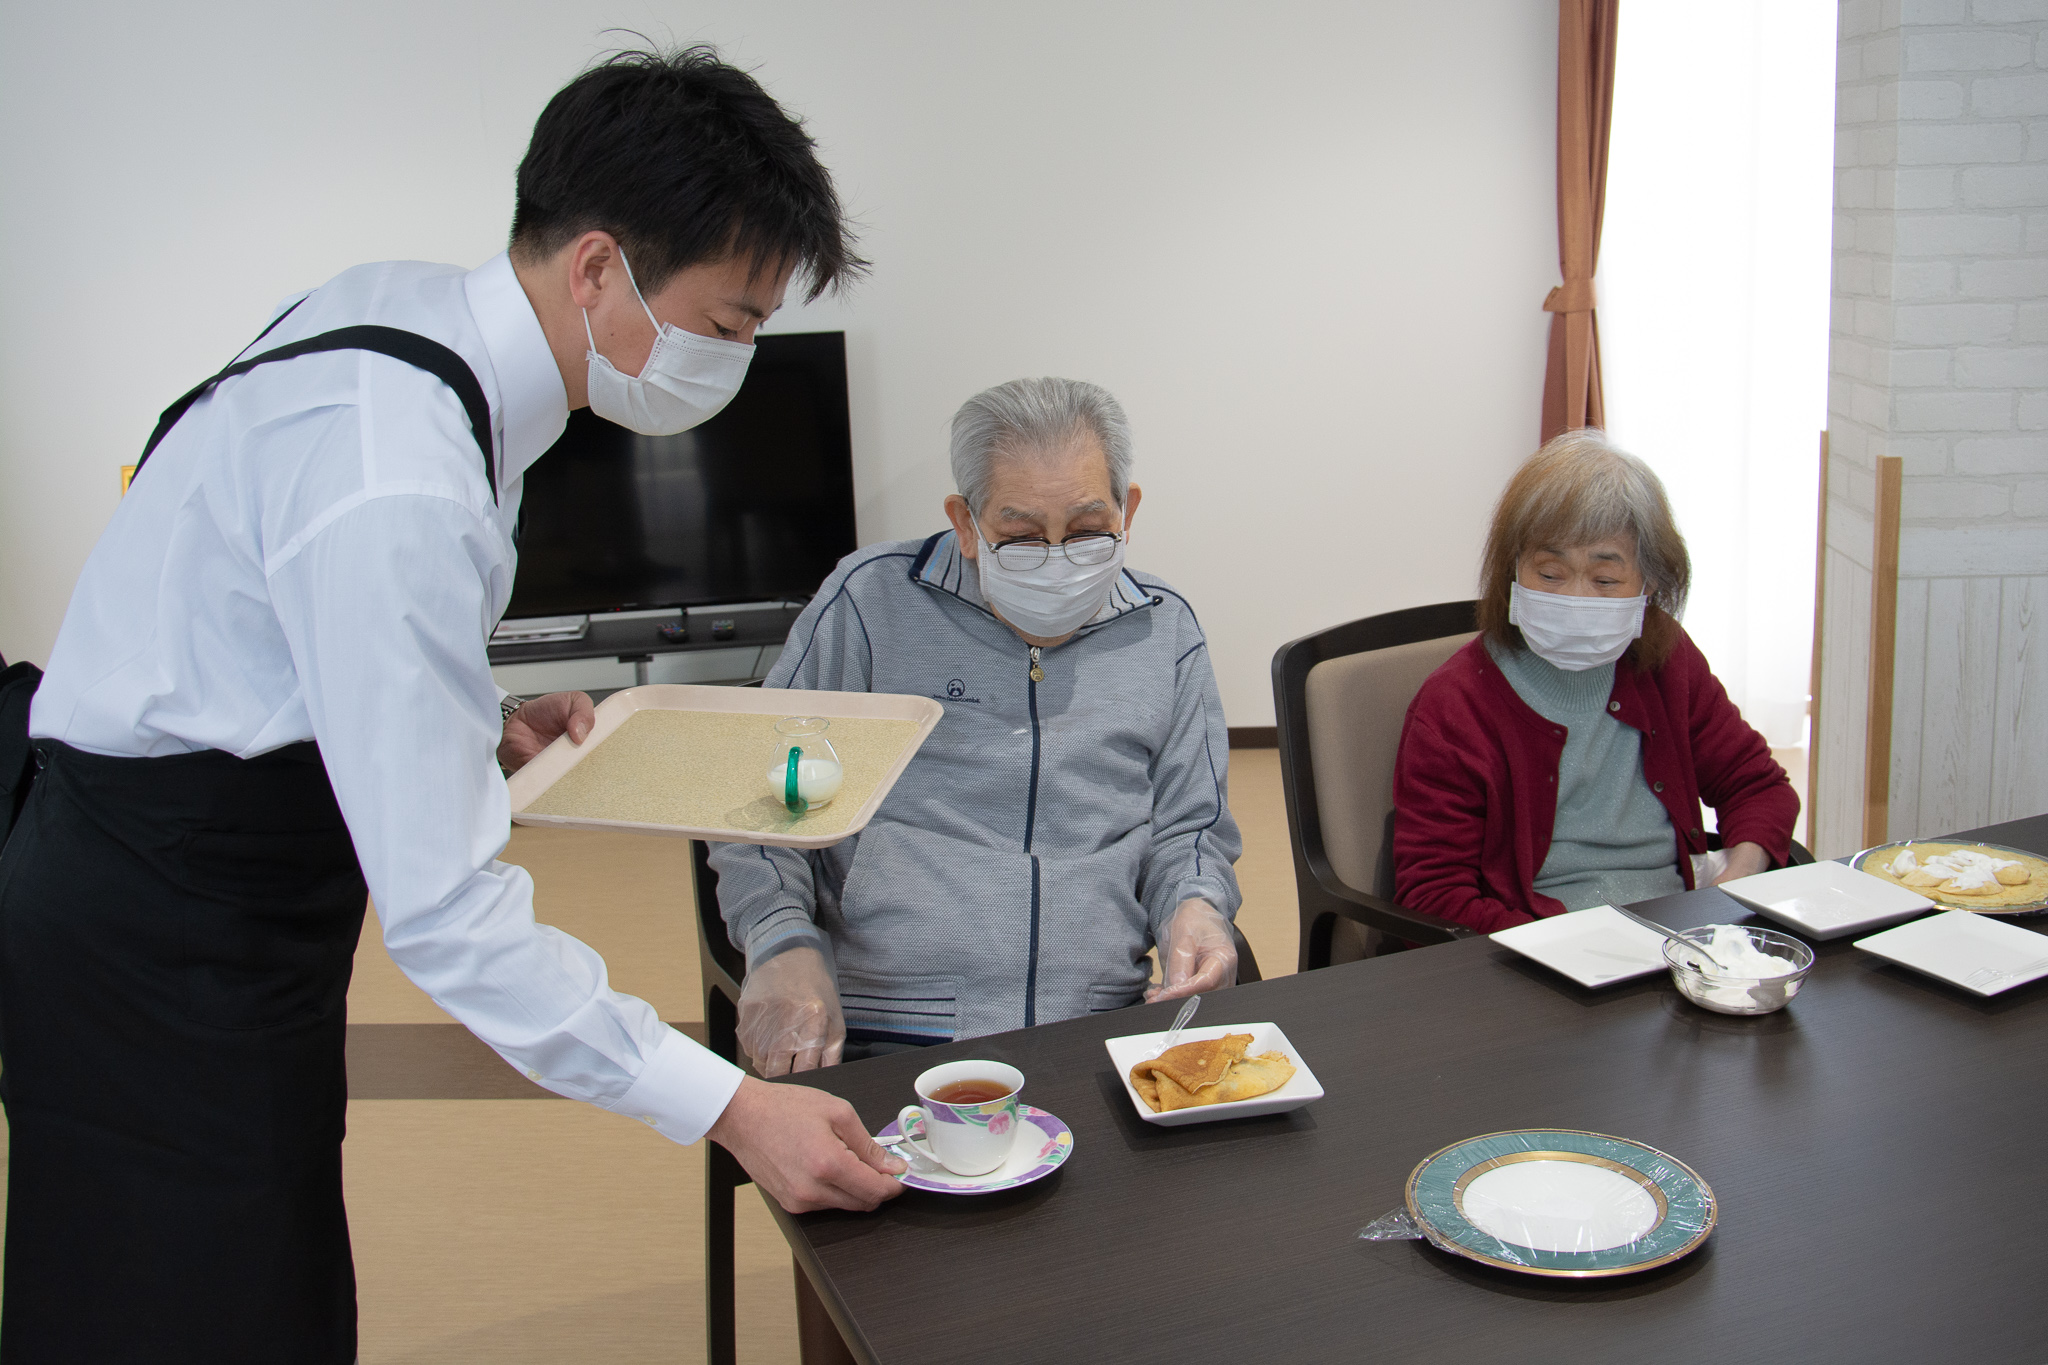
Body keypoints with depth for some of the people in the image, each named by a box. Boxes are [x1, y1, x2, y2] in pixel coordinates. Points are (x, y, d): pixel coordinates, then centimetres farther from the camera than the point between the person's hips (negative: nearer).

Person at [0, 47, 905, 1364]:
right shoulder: (395, 490, -31)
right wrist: (730, 1107, -25)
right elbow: (448, 912, -29)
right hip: (161, 964, -9)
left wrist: (476, 728, 3)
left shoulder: (411, 305, -2)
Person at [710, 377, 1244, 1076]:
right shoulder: (871, 600, 3)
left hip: (1102, 1039, 3)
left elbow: (1187, 828, 20)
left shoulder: (1165, 632, 14)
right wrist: (784, 947, -11)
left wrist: (1194, 908, -4)